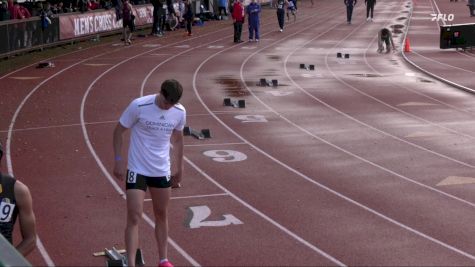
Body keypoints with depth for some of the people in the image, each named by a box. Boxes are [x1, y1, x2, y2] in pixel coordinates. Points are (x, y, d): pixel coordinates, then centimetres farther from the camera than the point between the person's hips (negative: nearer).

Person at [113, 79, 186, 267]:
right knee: (134, 218, -9)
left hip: (162, 172, 4)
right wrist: (118, 160, -12)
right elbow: (118, 131, -6)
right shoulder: (139, 106, -18)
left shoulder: (180, 112, -5)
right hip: (137, 170, -4)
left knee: (162, 215, 15)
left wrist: (179, 170, 15)